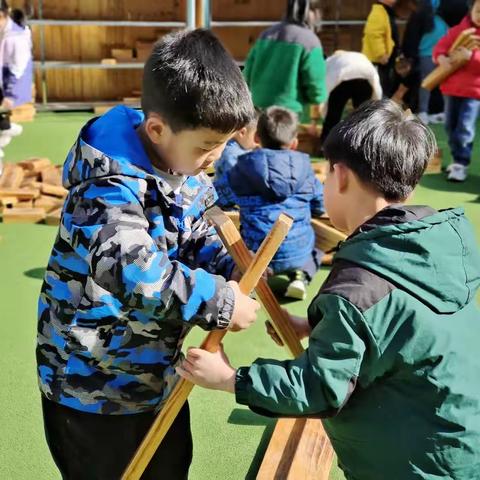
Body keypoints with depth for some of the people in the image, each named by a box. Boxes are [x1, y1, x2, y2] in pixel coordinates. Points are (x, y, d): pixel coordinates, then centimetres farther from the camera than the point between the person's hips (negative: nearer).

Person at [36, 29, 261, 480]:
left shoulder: (183, 170, -3)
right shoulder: (109, 186, -31)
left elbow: (197, 238, 7)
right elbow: (134, 272, -45)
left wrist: (234, 271, -12)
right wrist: (219, 300, -37)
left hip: (157, 372, 8)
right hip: (94, 384, -8)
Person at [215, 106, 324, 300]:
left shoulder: (243, 169, -2)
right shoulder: (304, 168, 3)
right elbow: (320, 207, 13)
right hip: (298, 252, 1)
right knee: (314, 252, 32)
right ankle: (300, 276, 3)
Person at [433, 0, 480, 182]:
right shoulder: (458, 30, 7)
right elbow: (440, 47, 5)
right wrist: (441, 57, -16)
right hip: (452, 87, 5)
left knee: (464, 129, -11)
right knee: (451, 126, 10)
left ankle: (462, 164, -4)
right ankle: (457, 160, 23)